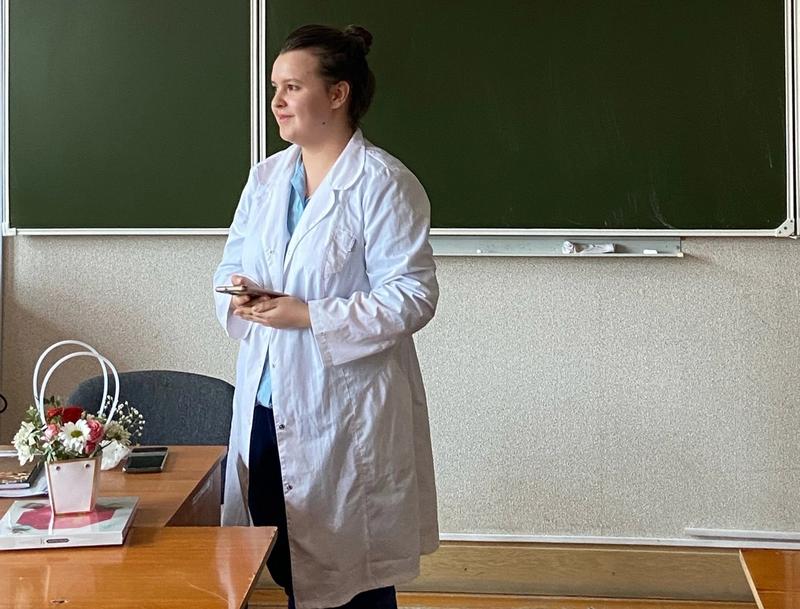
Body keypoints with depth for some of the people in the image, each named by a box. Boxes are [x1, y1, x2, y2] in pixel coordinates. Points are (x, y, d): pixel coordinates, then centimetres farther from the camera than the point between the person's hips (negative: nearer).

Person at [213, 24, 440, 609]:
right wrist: (237, 297, -7)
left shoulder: (383, 183, -11)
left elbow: (413, 296, -16)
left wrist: (307, 315, -21)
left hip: (343, 412, -6)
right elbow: (233, 265, 17)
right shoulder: (267, 175, 10)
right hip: (265, 402, 7)